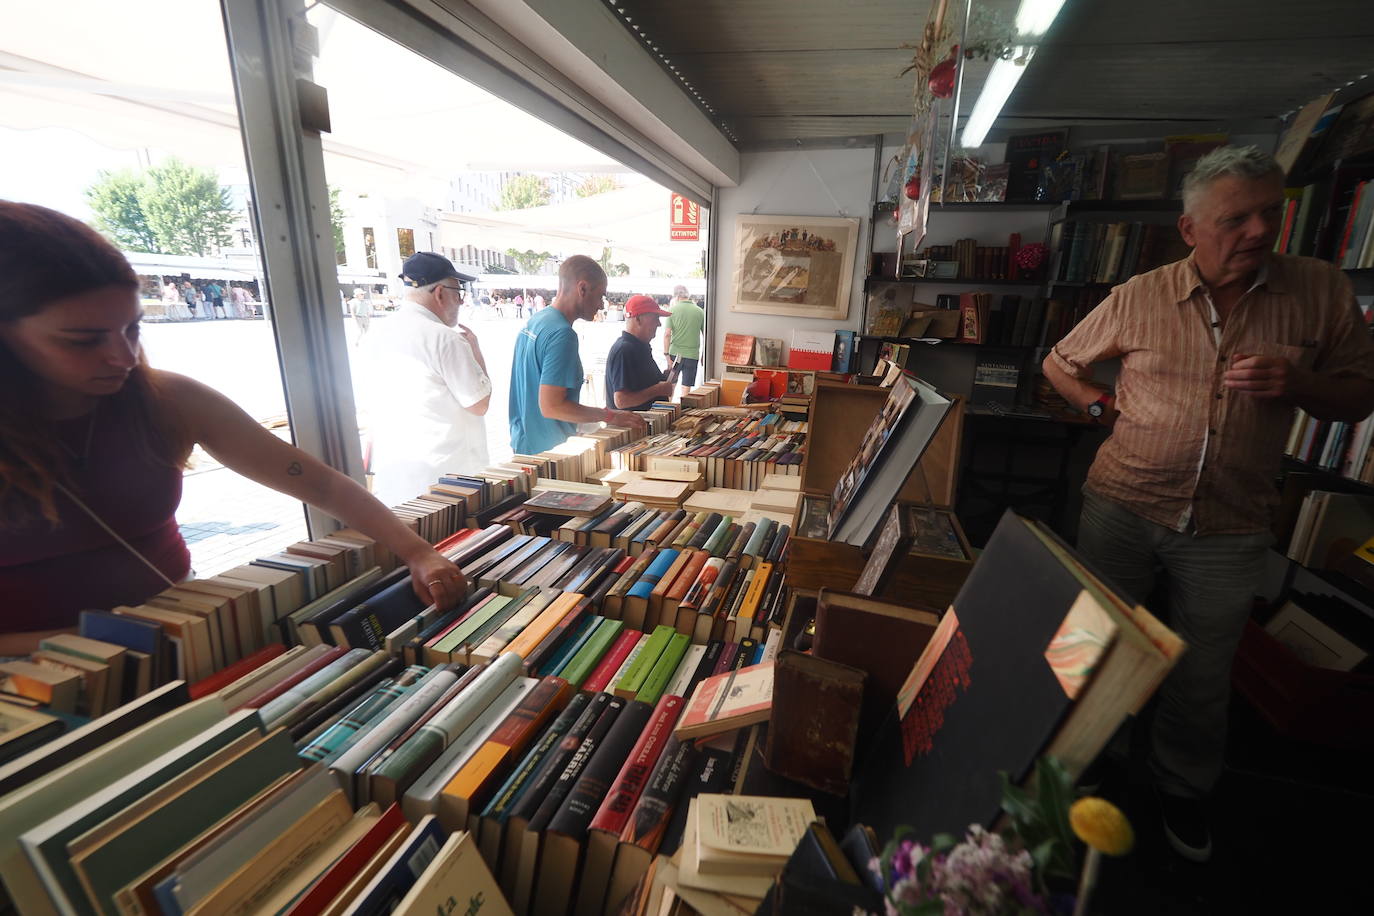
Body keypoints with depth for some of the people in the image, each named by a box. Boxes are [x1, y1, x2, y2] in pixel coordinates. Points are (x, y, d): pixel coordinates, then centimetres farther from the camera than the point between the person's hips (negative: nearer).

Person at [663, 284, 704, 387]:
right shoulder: (700, 311, 2)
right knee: (686, 387, 7)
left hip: (675, 352, 0)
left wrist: (666, 354, -10)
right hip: (692, 354, 1)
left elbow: (667, 334, -12)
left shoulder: (672, 310, -4)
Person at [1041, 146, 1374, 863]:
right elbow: (1059, 363, 9)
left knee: (1202, 677, 17)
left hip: (1231, 529, 1)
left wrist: (1298, 383, -16)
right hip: (1123, 508, -1)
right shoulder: (1136, 298, -4)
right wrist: (1104, 406, -6)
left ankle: (1183, 789, 43)